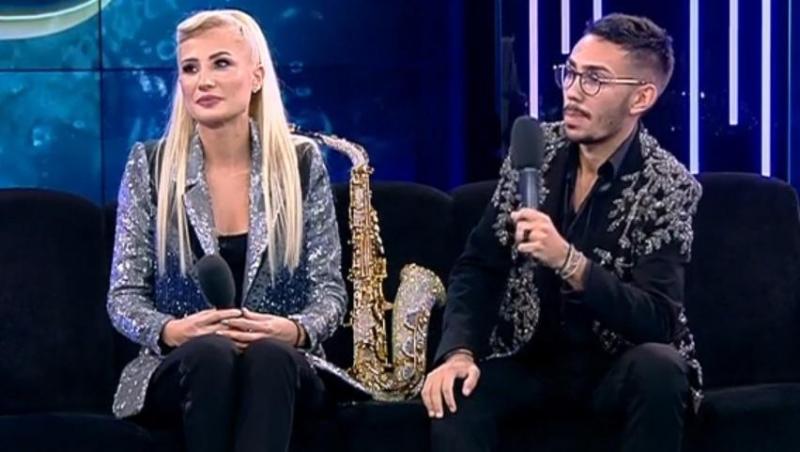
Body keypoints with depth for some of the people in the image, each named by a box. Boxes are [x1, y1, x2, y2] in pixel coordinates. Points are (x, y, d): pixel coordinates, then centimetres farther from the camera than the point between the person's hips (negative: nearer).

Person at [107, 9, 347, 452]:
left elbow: (329, 287, 4)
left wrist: (297, 330, -20)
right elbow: (124, 295, 2)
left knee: (267, 355, -36)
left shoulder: (302, 163, 4)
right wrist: (170, 331, -21)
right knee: (211, 353, -36)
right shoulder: (149, 166, 3)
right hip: (178, 369, 0)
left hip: (279, 369, 0)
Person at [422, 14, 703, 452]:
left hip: (617, 367, -2)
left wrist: (567, 260, -35)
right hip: (530, 359, 3)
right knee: (454, 392, -28)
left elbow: (658, 320, -22)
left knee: (660, 368, -35)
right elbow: (479, 266, 0)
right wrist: (459, 352, -18)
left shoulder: (669, 187, -14)